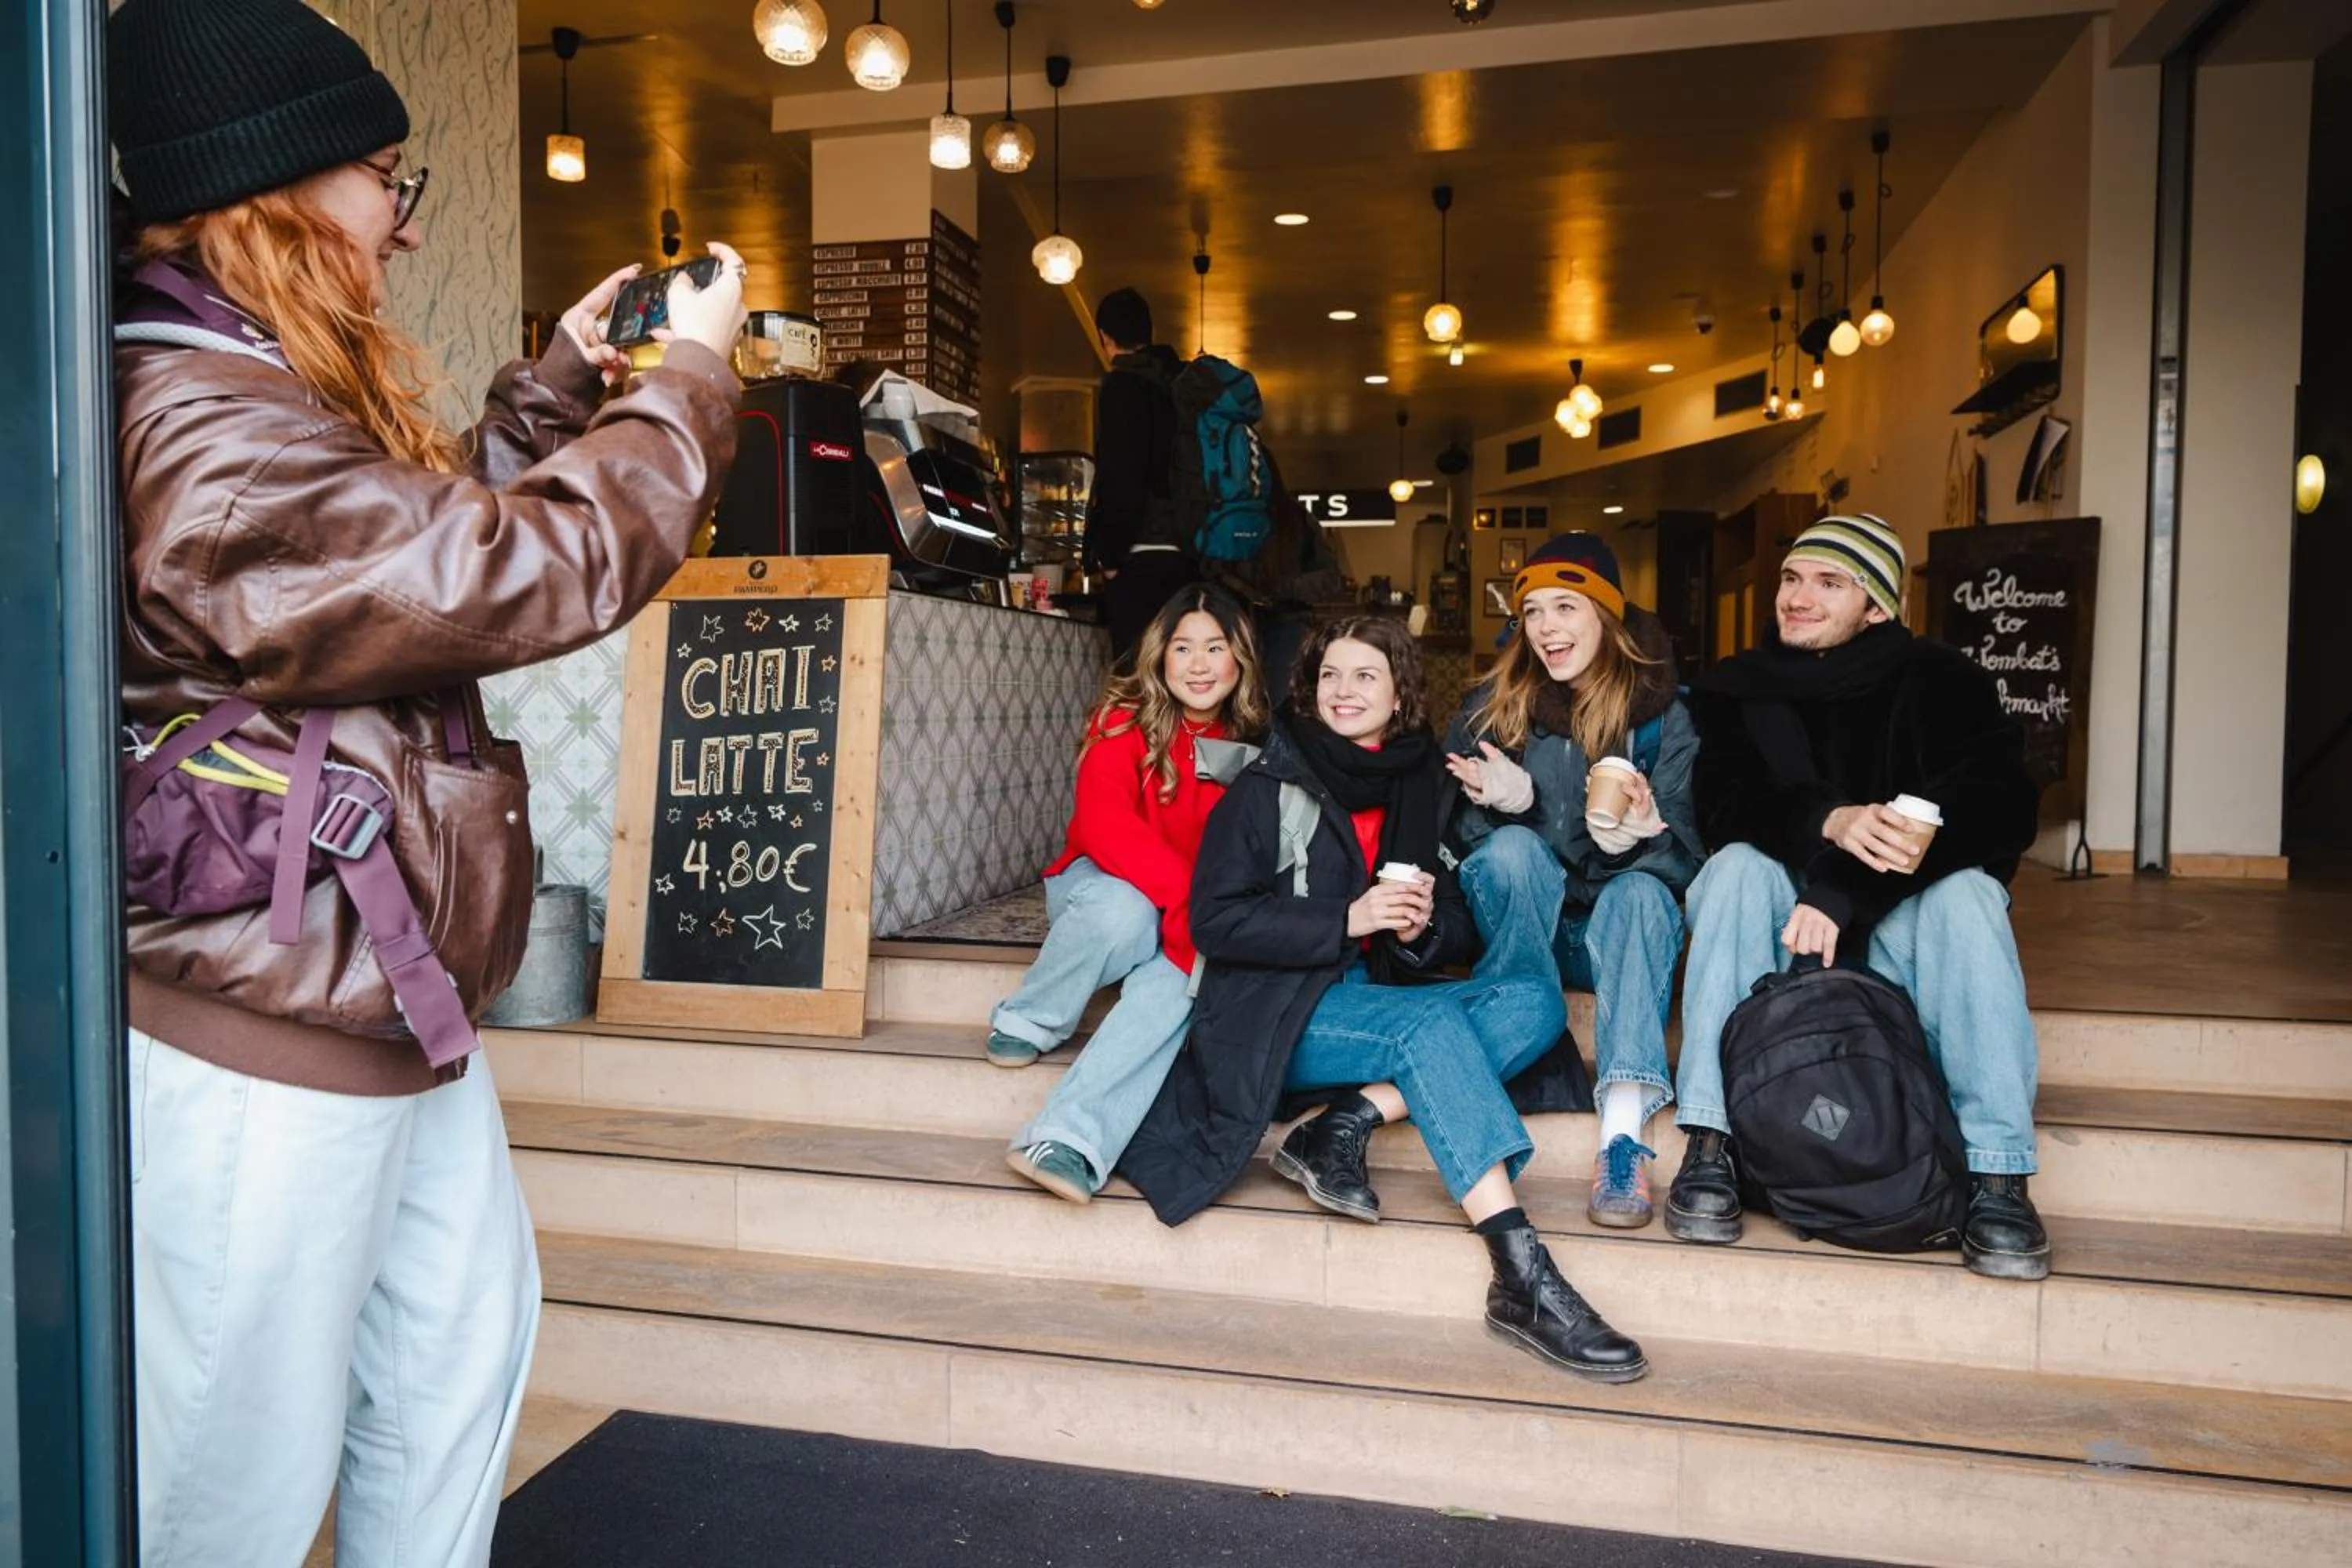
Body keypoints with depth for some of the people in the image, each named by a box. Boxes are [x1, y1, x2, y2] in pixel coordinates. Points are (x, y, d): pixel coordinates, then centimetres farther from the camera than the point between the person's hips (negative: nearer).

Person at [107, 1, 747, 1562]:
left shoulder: (270, 392, 11)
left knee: (465, 1343, 23)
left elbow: (440, 520, 24)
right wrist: (686, 373, -11)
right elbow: (535, 570, -25)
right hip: (270, 1044, -11)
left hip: (390, 1005, 11)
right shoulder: (203, 435, -23)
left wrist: (562, 382, 14)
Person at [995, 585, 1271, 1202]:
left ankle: (1072, 1141, -38)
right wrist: (1190, 893, -34)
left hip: (1192, 919, 2)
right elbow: (1104, 825, -23)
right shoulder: (1126, 720, -10)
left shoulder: (1254, 742, -1)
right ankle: (1027, 1023, -10)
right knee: (1122, 911, -37)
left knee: (1176, 978, -32)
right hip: (1107, 885, -2)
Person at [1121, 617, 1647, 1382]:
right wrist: (1347, 919, -18)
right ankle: (1522, 1278, -36)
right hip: (1281, 1012, -5)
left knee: (1535, 998, -17)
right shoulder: (1266, 788, -1)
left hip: (1389, 998, 5)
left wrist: (1423, 928, -12)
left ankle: (1345, 1122, -25)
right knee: (1430, 1021, -31)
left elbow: (1459, 931, 13)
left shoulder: (1425, 791, 11)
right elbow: (1214, 921, -9)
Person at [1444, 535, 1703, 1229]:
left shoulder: (1663, 717, -4)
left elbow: (1686, 855, -9)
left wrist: (1633, 842, -32)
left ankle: (1624, 1132, -45)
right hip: (1519, 934, 0)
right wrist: (1505, 802, -28)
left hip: (1620, 932, 0)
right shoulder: (1490, 706, -1)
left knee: (1638, 893, -34)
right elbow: (1456, 830, -6)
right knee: (1514, 848, -30)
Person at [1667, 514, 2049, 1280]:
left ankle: (1997, 1175, -31)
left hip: (1897, 930, -1)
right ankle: (1708, 1146, -34)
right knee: (1739, 867, -29)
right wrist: (1828, 823, -36)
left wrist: (1842, 896, -30)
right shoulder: (1735, 689, 3)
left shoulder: (1936, 681, -3)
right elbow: (1726, 807, -13)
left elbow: (2001, 812, -18)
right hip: (1775, 931, 1)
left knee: (1969, 893, -30)